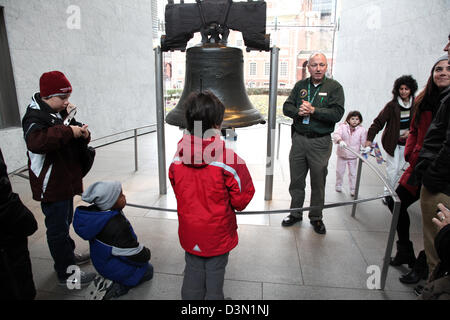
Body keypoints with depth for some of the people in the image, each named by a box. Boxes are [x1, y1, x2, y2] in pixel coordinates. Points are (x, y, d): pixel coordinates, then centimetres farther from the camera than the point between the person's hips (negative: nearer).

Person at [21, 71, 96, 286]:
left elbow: (74, 146, 16)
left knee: (65, 222, 24)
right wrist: (68, 131, -36)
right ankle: (66, 273, 16)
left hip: (66, 181, 9)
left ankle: (69, 255, 43)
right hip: (50, 185, -9)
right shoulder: (35, 118, -19)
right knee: (57, 228, 3)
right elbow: (36, 142, -42)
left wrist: (83, 135, -6)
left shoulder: (60, 113, 9)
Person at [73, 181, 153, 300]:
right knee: (148, 271, 16)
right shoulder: (118, 226, -36)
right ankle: (113, 288, -1)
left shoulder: (95, 213, -10)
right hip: (117, 269, -8)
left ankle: (107, 282, 12)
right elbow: (137, 256, -25)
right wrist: (146, 253, -3)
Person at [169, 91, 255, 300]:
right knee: (215, 276, 17)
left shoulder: (177, 158, -11)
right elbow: (241, 199, -14)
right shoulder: (229, 159, -25)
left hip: (189, 233, 4)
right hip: (218, 235, -3)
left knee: (192, 275, 22)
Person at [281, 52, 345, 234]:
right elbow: (286, 107, 6)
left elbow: (337, 113, -12)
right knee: (296, 180, 11)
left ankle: (316, 217, 25)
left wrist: (313, 110, -20)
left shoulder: (334, 87, -1)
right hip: (299, 139, 3)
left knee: (318, 182, 8)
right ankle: (295, 213, 28)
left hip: (320, 142, -3)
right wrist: (298, 111, -15)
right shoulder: (300, 85, 9)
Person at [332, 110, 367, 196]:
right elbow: (336, 134, -28)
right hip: (342, 154, 0)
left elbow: (364, 142, -7)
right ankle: (338, 185, 36)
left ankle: (353, 189, 19)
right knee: (340, 171, 15)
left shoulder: (362, 130, -8)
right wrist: (340, 141, -47)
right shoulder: (343, 126, -12)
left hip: (353, 156, 0)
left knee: (353, 173, 5)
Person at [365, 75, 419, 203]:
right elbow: (378, 122, -14)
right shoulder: (392, 105, -12)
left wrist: (411, 131, -6)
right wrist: (369, 138, -21)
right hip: (392, 142, -4)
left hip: (406, 142, 4)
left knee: (400, 168, 10)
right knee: (393, 168, -6)